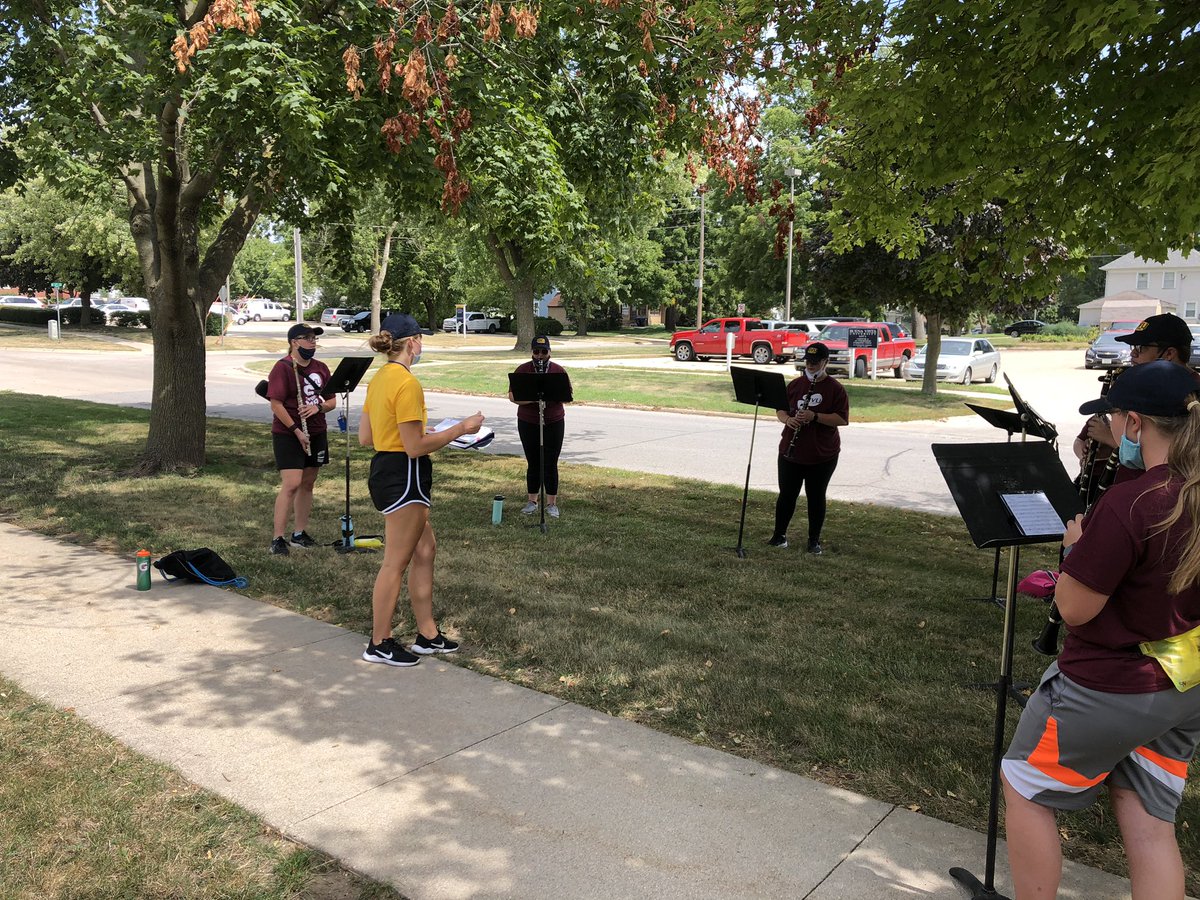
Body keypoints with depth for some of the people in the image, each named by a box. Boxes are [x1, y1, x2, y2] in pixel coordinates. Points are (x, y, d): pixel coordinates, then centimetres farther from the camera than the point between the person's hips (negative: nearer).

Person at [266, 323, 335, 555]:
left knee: (307, 484, 12)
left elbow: (332, 401, 13)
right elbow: (276, 405, -14)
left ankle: (299, 533, 23)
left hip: (316, 434, 7)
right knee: (291, 484, -13)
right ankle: (278, 539, -7)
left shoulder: (321, 368, 11)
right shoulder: (282, 368, -9)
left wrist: (318, 407, -9)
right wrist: (297, 431, -16)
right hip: (288, 434, -7)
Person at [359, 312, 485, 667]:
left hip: (384, 469, 10)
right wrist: (461, 428, -14)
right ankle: (379, 644, 16)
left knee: (425, 550, 17)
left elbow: (365, 437, 13)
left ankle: (427, 634, 27)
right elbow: (415, 448, -21)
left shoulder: (379, 378, 10)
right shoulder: (407, 383, -20)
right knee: (396, 562, 2)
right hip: (404, 477, -10)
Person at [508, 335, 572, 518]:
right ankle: (532, 501, 21)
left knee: (551, 464, 1)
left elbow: (568, 395, -2)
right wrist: (531, 399, -24)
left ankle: (552, 503, 13)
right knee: (533, 463, 8)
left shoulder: (558, 370, -1)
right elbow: (512, 396, -8)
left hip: (554, 423, 0)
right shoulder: (522, 370, -3)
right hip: (528, 424, 0)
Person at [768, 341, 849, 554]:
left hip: (822, 455, -3)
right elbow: (779, 409, 10)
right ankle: (779, 534, 23)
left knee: (816, 497, 7)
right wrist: (788, 419, -12)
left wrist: (815, 416, -22)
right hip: (790, 452, 3)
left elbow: (843, 419, -11)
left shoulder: (835, 389, -5)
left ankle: (814, 540, 19)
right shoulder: (795, 384, 6)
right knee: (786, 495, 9)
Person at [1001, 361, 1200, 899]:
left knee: (1025, 789, 14)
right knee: (1149, 823, 17)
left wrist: (1075, 547, -4)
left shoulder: (1129, 504, -27)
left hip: (1109, 690, -8)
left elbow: (1074, 609, -20)